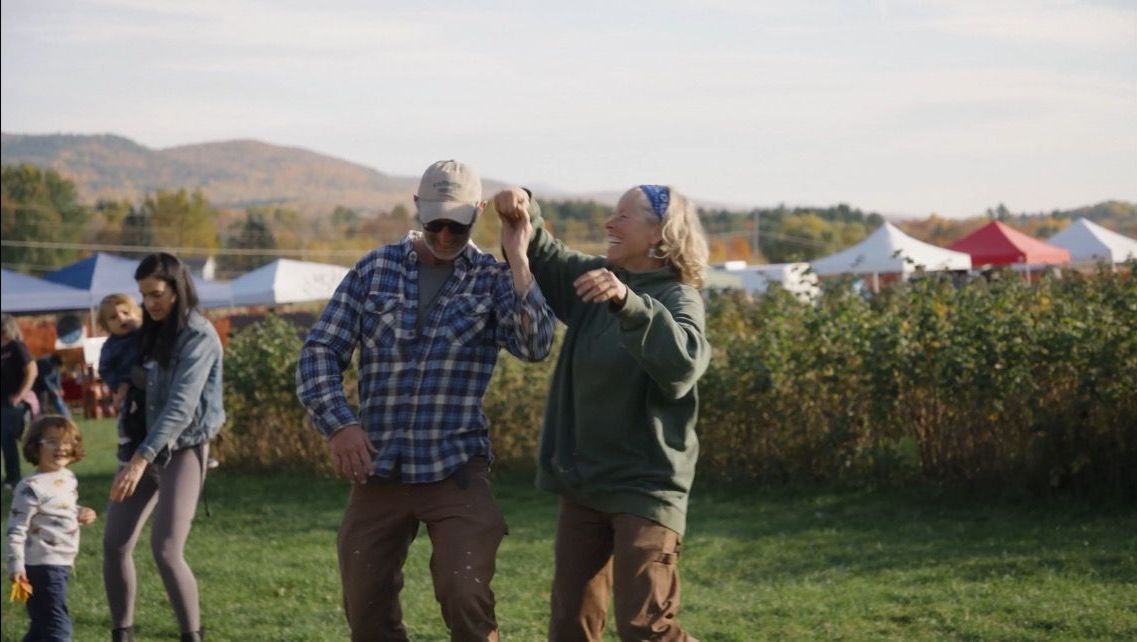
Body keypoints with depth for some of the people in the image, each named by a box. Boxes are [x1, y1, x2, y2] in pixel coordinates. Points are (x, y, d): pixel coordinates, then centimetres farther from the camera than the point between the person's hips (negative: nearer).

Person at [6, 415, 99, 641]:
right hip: (43, 565, -9)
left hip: (62, 564, 9)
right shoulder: (31, 487, -17)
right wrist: (16, 565, -21)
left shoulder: (68, 479, 9)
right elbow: (16, 530, -16)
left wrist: (79, 514, 6)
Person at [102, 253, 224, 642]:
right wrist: (130, 376, -2)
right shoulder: (156, 330, 10)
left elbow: (181, 405, -25)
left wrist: (141, 459, -32)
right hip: (148, 444, 8)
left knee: (166, 549, -18)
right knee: (115, 544, 1)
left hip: (184, 449, -7)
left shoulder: (198, 336, -15)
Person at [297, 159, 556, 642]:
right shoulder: (374, 270, 6)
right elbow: (321, 351, 4)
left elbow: (535, 345, -15)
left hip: (456, 470, -2)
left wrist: (518, 260, -20)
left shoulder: (492, 280, 2)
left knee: (465, 598, -17)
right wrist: (338, 423, -11)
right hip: (377, 469, 2)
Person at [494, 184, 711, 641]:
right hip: (584, 484, 7)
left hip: (645, 489, -7)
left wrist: (629, 302, -45)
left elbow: (684, 360, -33)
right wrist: (524, 218, -1)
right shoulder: (591, 277, 8)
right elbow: (544, 258, 21)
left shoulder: (678, 298, -13)